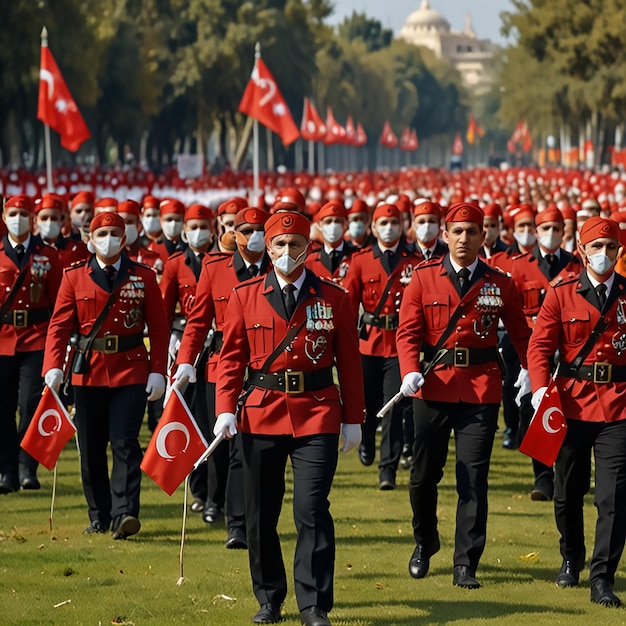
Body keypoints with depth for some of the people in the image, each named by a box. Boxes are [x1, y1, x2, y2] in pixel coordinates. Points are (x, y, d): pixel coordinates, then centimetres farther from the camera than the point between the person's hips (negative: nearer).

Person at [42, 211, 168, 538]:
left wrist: (157, 372, -6)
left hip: (131, 372, -2)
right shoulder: (74, 278, 4)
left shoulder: (144, 277, 2)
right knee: (91, 448, 6)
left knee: (125, 443, -11)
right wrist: (53, 367, -12)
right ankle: (99, 517, 17)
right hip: (89, 372, 2)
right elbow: (59, 325, 1)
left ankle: (124, 514, -16)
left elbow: (158, 327, 2)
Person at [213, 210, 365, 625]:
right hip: (261, 414, 2)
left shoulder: (334, 299, 2)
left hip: (317, 416, -2)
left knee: (312, 510, -9)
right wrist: (226, 409, -6)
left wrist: (353, 420, 2)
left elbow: (349, 361, 4)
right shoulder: (245, 296, 4)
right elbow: (232, 356, 5)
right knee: (261, 513, 8)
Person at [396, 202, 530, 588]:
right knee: (425, 473, 9)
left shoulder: (500, 284, 3)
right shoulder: (423, 278, 1)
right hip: (434, 385, 1)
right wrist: (410, 372, -17)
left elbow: (522, 334, 5)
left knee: (474, 479, -3)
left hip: (481, 390, -1)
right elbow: (408, 330, -1)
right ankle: (425, 543, 35)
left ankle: (466, 564, 2)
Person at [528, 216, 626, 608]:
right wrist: (541, 388, -18)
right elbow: (540, 345, -3)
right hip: (572, 403, 1)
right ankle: (571, 559, 37)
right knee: (568, 493, 13)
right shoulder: (562, 295, 2)